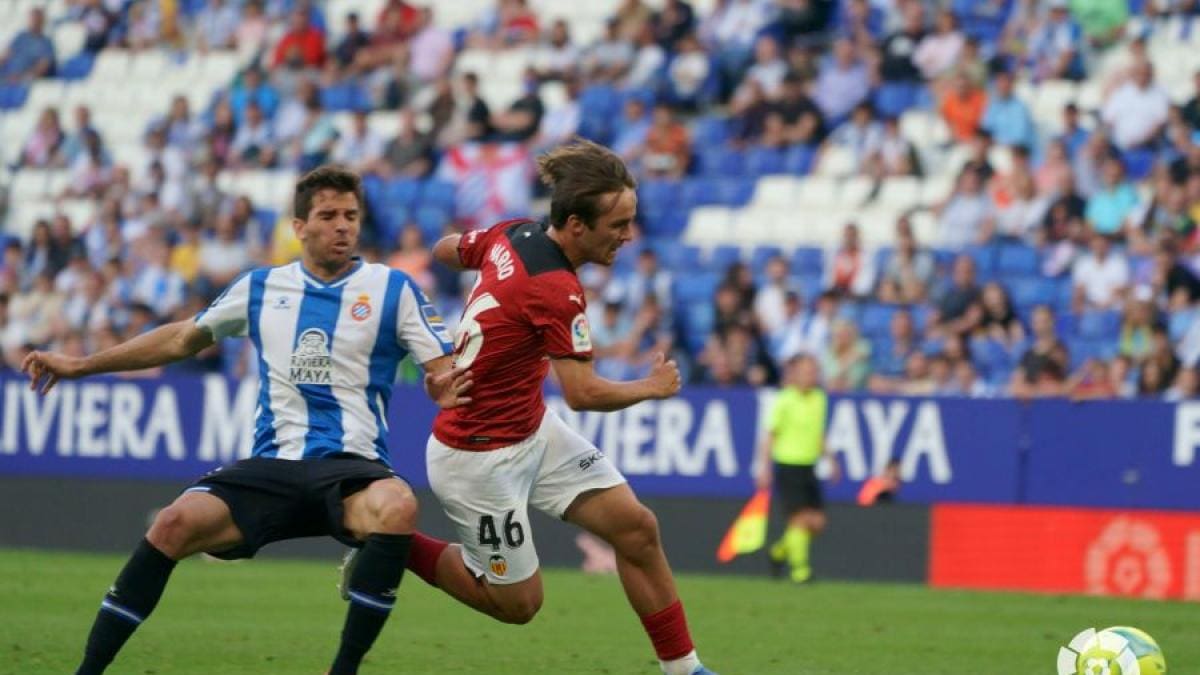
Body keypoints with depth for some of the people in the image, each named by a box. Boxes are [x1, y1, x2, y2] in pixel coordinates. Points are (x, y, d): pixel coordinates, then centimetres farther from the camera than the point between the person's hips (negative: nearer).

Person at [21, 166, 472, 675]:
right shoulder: (260, 288, 13)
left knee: (397, 507, -38)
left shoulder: (393, 289, 4)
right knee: (175, 523, -23)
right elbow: (183, 339, 25)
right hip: (273, 464, 2)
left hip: (352, 466, -2)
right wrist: (80, 365, 24)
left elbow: (447, 373, 1)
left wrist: (450, 389, -25)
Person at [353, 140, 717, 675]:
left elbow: (446, 250, 15)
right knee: (518, 602, 4)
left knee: (635, 527, 0)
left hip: (531, 430, 9)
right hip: (478, 456, -9)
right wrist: (653, 388, -15)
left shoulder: (513, 234, -4)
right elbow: (582, 393, -32)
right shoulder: (557, 289, -29)